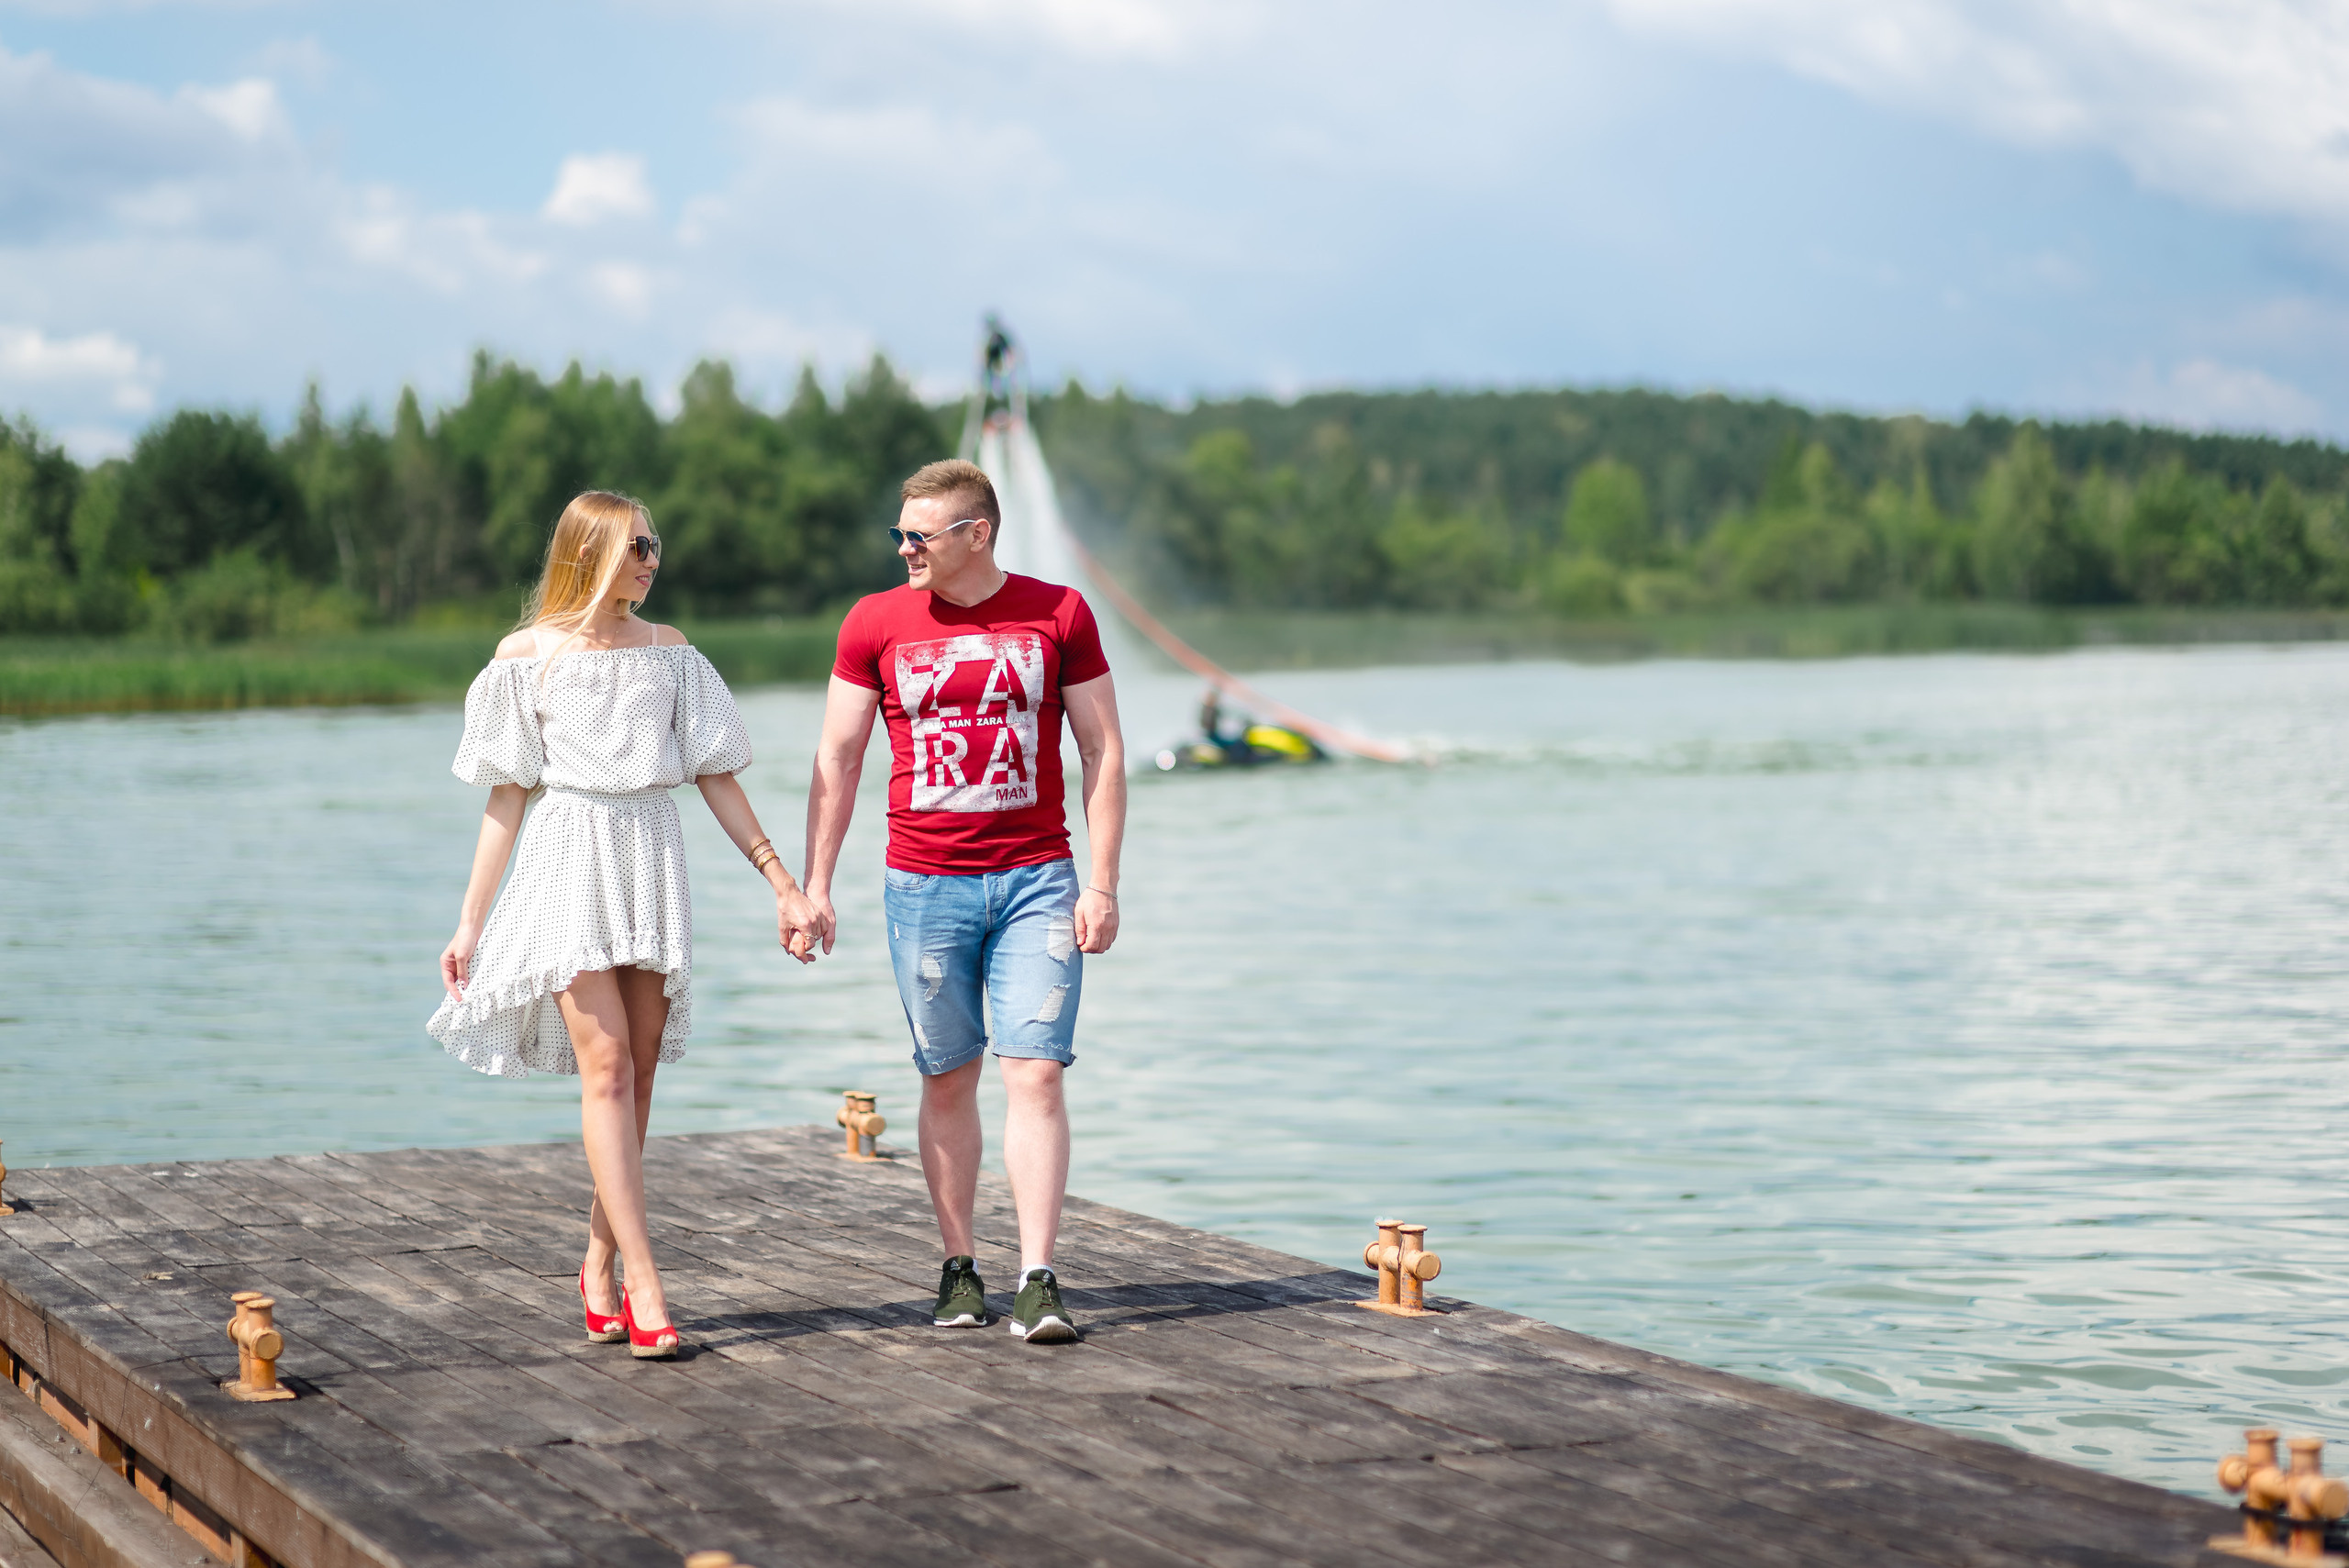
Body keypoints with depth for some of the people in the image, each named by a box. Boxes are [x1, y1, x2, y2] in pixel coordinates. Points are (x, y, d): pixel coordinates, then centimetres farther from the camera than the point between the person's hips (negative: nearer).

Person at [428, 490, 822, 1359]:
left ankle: (598, 1268, 17)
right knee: (606, 1068, -12)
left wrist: (784, 885, 7)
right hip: (570, 858, -3)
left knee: (638, 1076, 3)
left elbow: (717, 778, 11)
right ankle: (644, 1284, -15)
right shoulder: (527, 655, 2)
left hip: (652, 856, 3)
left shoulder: (669, 651, 10)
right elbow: (507, 796, 4)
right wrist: (470, 922, 3)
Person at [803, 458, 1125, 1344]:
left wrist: (1102, 884, -3)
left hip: (1037, 880, -1)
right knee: (948, 1081, 7)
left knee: (1035, 1075, -8)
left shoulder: (1058, 614, 1)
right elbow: (836, 758, 6)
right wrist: (814, 885, 0)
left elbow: (1102, 751, 3)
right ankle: (959, 1270, 17)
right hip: (924, 886, 1)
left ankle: (1038, 1283, -8)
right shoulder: (875, 623, 3)